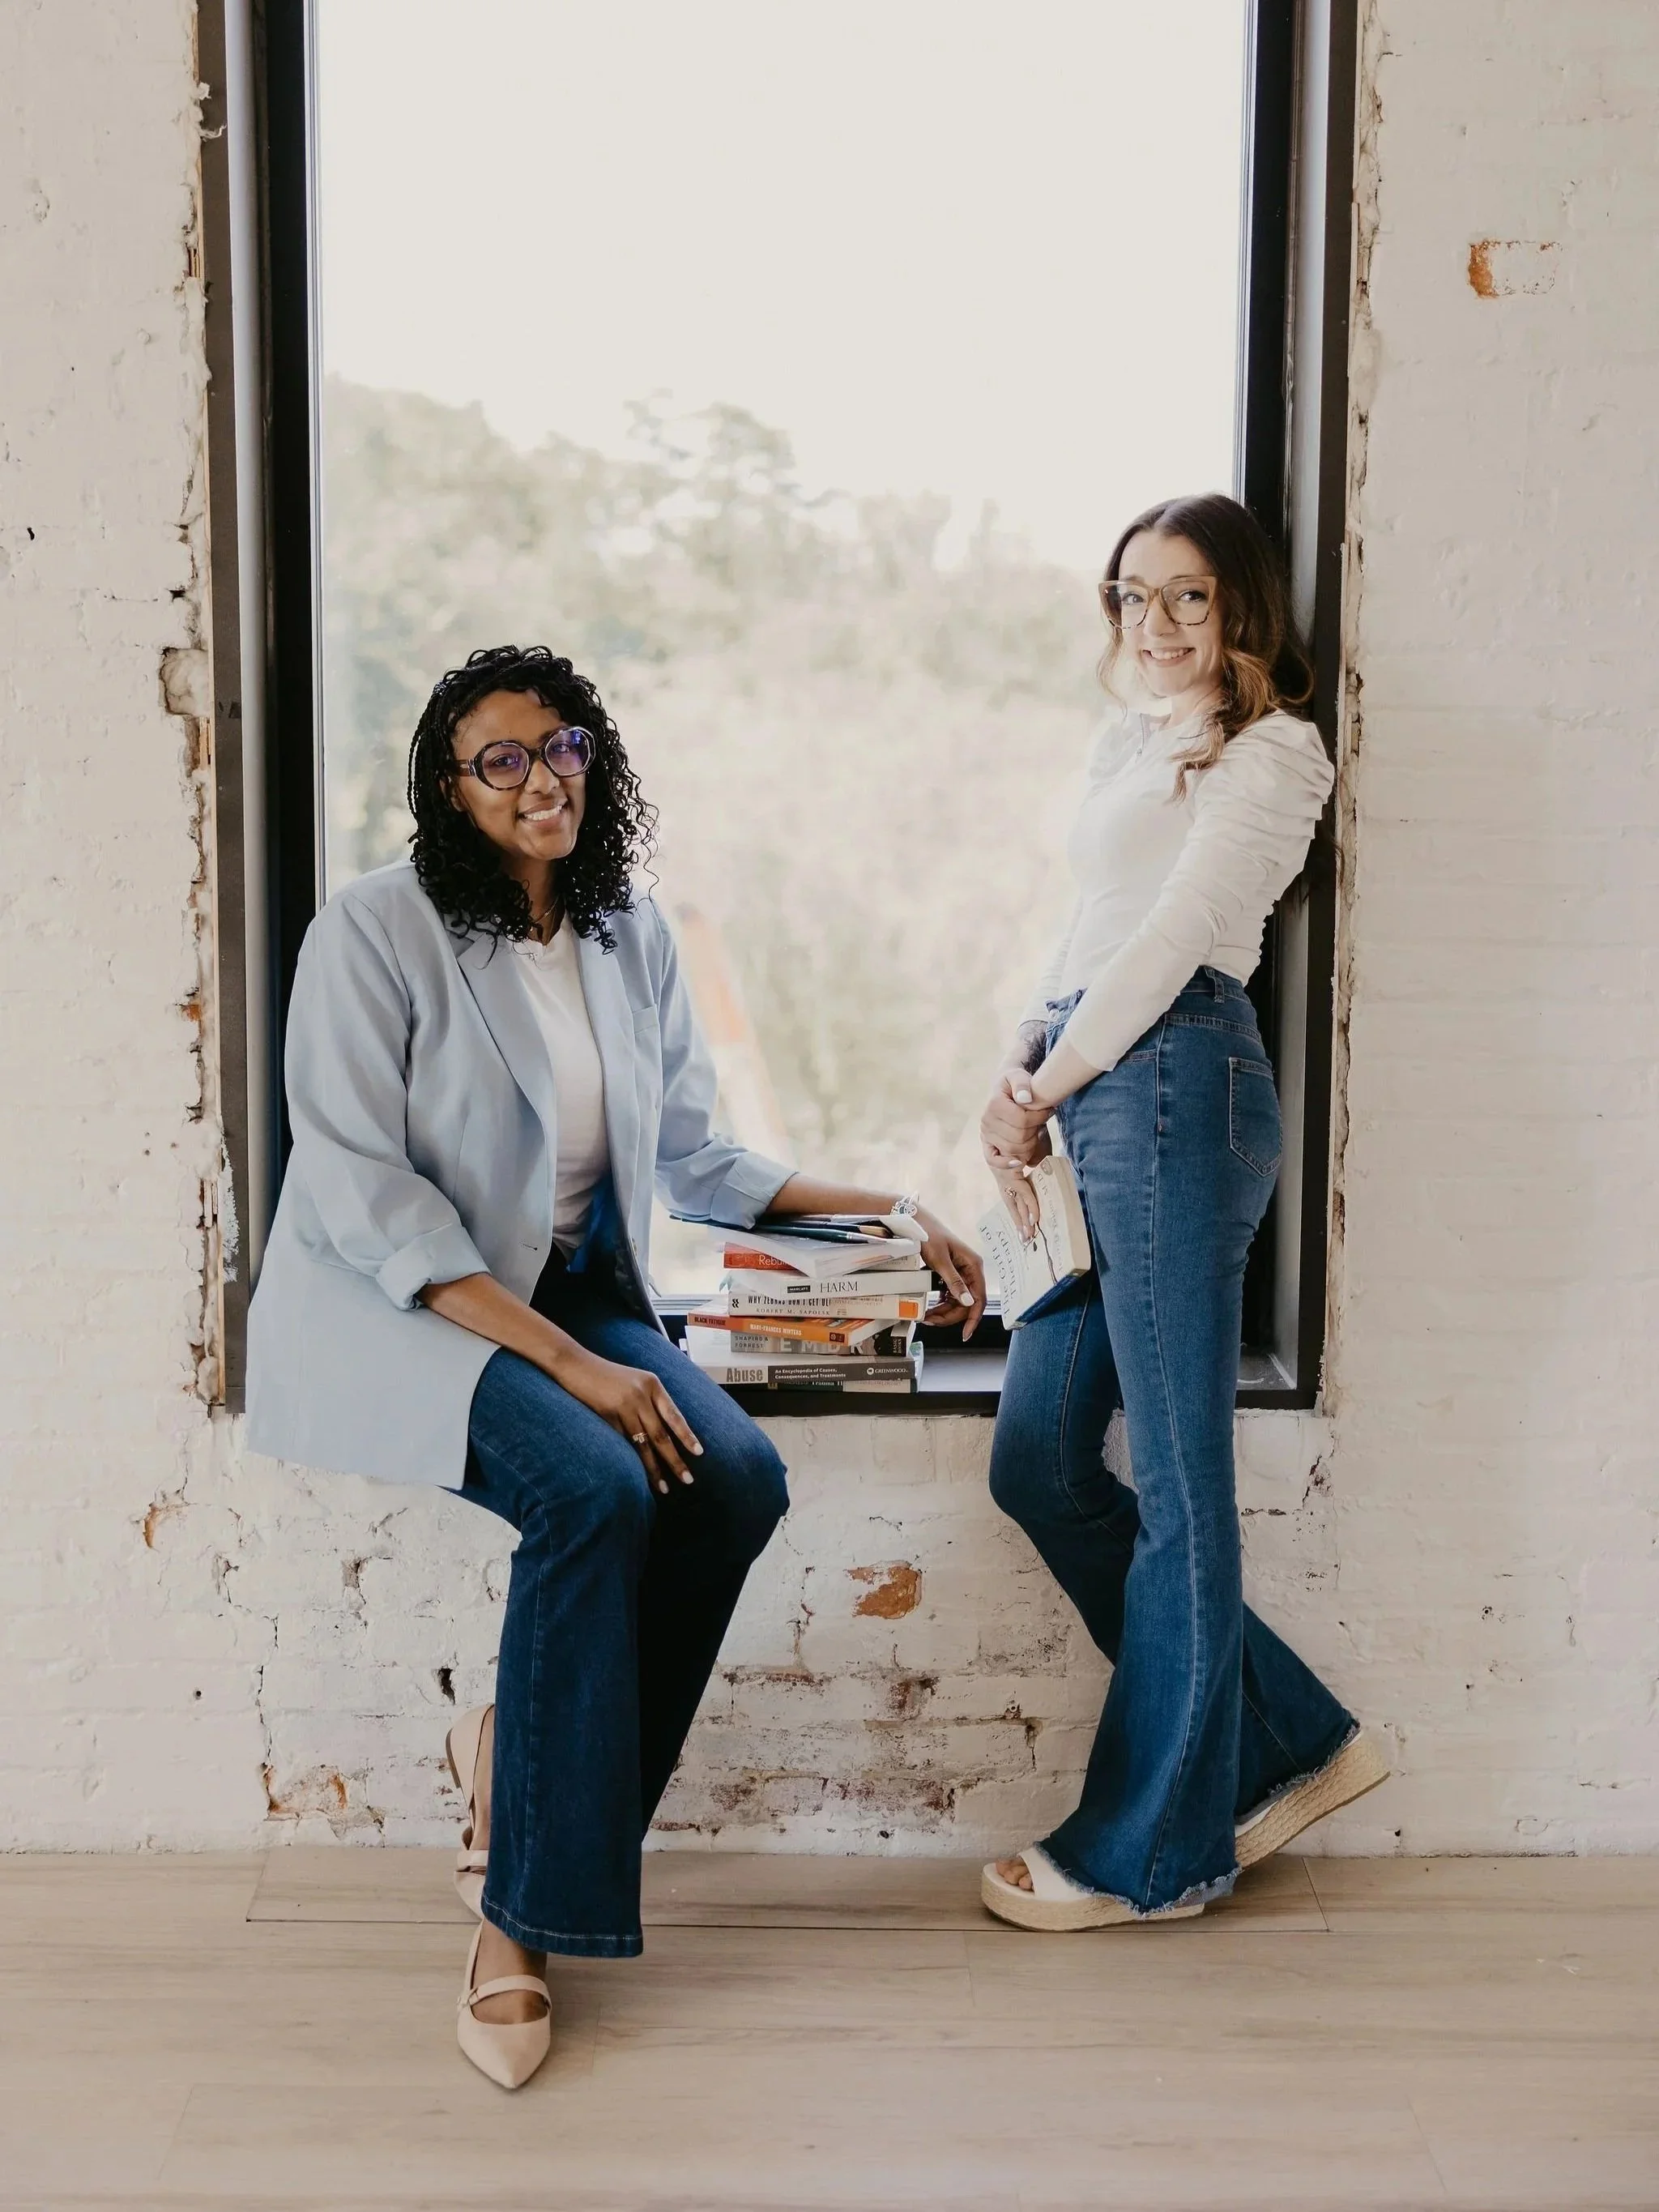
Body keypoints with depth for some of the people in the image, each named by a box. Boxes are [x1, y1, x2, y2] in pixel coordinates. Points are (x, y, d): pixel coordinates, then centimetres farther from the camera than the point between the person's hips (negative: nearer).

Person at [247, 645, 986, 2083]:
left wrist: (885, 1210, 7)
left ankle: (520, 1754, -1)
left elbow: (695, 1160, 16)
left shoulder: (632, 940, 7)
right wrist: (567, 1364, -25)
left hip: (574, 1291, 6)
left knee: (740, 1479, -21)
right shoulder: (376, 933, -11)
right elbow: (364, 1195, -18)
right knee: (596, 1489, -31)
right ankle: (520, 1911, -20)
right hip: (395, 1310, -6)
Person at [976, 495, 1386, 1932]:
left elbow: (1173, 938, -8)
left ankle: (1155, 1852, 9)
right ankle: (1293, 1745, 18)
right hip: (1105, 1108, 9)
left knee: (1177, 1484, -3)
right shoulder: (1136, 747, 25)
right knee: (1040, 1463, 7)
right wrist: (1022, 1074, 6)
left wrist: (1041, 1091, -3)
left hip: (1174, 1090, -9)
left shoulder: (1268, 751, 0)